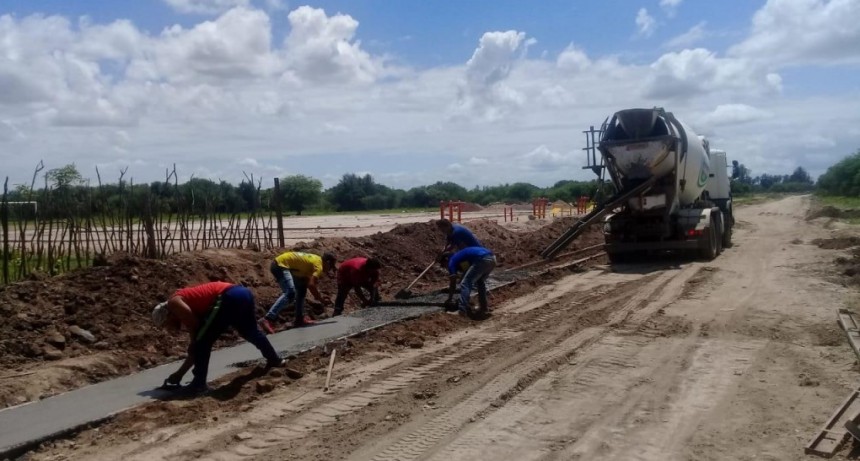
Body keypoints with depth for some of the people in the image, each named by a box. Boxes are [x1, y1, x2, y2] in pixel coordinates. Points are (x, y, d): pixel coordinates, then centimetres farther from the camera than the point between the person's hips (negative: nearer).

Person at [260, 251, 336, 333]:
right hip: (280, 265, -11)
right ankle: (267, 319, -34)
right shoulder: (318, 265, -10)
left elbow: (308, 282, 25)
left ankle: (299, 319, 24)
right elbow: (311, 285, -24)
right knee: (290, 293, -25)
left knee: (302, 289, 20)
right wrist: (321, 299, -12)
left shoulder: (315, 260, 18)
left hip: (281, 264, 11)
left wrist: (319, 296, 20)